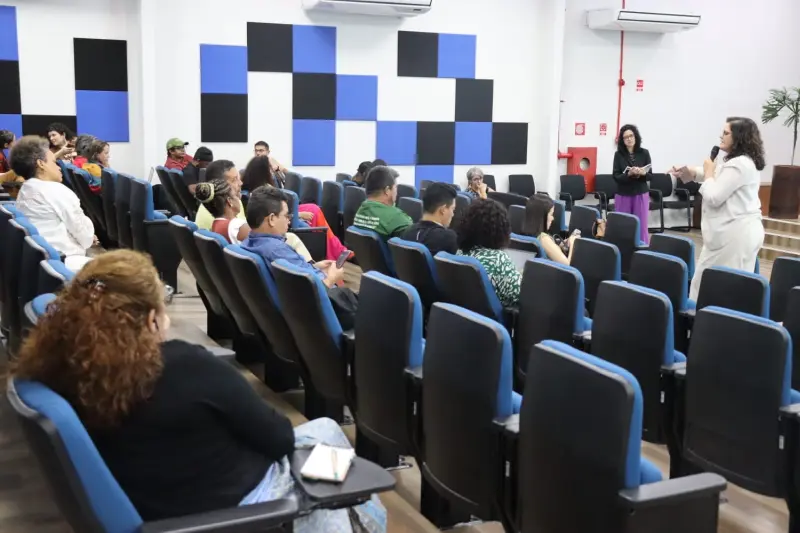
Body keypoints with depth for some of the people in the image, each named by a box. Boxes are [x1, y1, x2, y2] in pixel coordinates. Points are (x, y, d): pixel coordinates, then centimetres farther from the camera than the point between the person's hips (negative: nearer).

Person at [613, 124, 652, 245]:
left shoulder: (644, 153, 0)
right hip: (623, 195, 0)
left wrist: (642, 173, -21)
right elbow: (616, 177, -5)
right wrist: (629, 174, -23)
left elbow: (650, 175, 0)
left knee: (641, 225, 1)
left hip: (641, 194, 0)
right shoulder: (618, 154, -2)